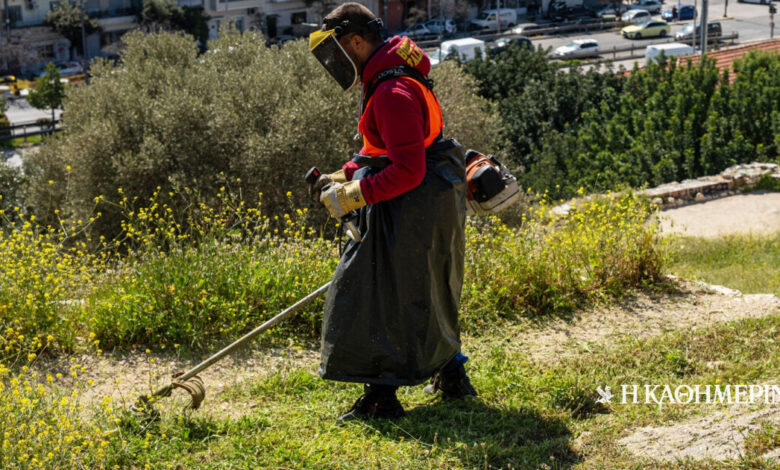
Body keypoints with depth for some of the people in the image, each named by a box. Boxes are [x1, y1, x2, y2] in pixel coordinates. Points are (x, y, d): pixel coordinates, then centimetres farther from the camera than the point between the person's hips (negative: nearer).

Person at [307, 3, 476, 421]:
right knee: (424, 293, 21)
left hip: (413, 210, -11)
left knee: (383, 295, -4)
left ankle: (382, 396, 2)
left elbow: (408, 171, -27)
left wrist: (352, 196, -21)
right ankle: (451, 376, 32)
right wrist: (343, 176, 7)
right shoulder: (381, 82, 11)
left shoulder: (393, 93, -23)